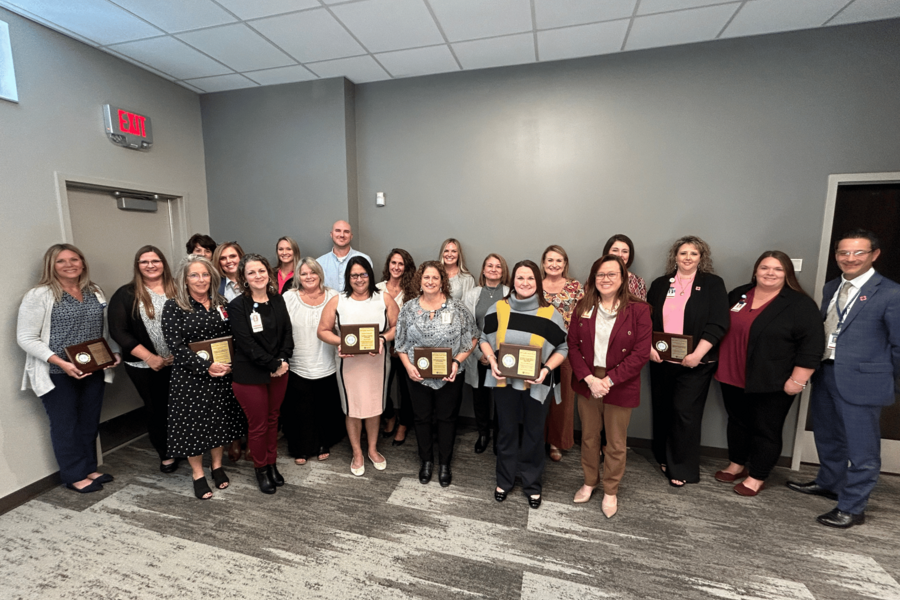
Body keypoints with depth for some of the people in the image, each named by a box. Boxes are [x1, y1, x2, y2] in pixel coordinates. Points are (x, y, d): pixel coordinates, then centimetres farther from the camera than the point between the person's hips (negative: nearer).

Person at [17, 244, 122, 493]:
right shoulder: (39, 295, -10)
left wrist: (115, 351, 0)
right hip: (57, 375, -5)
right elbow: (26, 338, -12)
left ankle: (89, 468, 31)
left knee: (90, 422, 15)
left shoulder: (95, 292, 8)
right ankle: (75, 476, 23)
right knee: (65, 425, 8)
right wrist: (61, 363, -22)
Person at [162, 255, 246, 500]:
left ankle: (217, 466, 34)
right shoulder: (173, 307, -8)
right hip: (190, 377, -3)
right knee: (193, 423, 8)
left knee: (220, 420, 14)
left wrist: (230, 365, -10)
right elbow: (176, 345, -14)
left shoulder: (221, 304, 4)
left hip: (222, 376, 4)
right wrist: (206, 366, -20)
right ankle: (198, 475, 27)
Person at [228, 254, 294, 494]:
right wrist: (273, 365, -17)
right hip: (250, 375, -4)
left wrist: (284, 360, -11)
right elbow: (246, 344, -16)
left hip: (279, 372, 4)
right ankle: (261, 469, 29)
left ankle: (272, 463, 35)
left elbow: (287, 332, 3)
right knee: (258, 424, 8)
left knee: (273, 419, 17)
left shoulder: (277, 300, 3)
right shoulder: (237, 306, -11)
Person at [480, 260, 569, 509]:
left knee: (534, 434, 16)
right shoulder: (498, 309, -5)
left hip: (536, 384, -1)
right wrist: (492, 362, -12)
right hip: (505, 381, 1)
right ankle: (504, 480, 38)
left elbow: (563, 348, -2)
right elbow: (484, 339, 4)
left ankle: (532, 484, 38)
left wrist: (546, 370, -17)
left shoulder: (550, 313, -9)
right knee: (506, 431, 17)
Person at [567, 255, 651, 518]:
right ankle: (589, 482, 40)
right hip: (587, 383, 3)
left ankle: (610, 491, 36)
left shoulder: (638, 310, -9)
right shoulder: (583, 307, 1)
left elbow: (641, 353, -13)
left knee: (616, 444, 13)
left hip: (620, 387, -2)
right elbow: (572, 345, -2)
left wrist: (609, 380, -18)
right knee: (589, 437, 18)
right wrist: (589, 378, -14)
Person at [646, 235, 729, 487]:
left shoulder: (713, 284, 0)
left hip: (695, 363, -3)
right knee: (662, 410, 11)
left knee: (685, 413, 0)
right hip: (661, 361, 3)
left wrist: (697, 354, -17)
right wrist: (649, 346, -7)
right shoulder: (660, 284, 9)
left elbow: (717, 324, -8)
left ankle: (682, 469, 16)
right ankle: (664, 457, 30)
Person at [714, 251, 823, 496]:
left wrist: (797, 380, -15)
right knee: (737, 422, 17)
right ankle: (737, 465, 33)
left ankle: (756, 477, 22)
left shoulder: (800, 304, -8)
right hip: (733, 378, 5)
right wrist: (719, 365, 15)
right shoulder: (738, 294, 7)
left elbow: (812, 345, -12)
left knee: (765, 430, 7)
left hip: (771, 383, -5)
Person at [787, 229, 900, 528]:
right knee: (827, 438, 22)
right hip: (824, 374, 7)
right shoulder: (831, 288, 9)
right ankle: (829, 483, 42)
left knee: (861, 448, 5)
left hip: (861, 381, -6)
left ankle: (852, 508, 19)